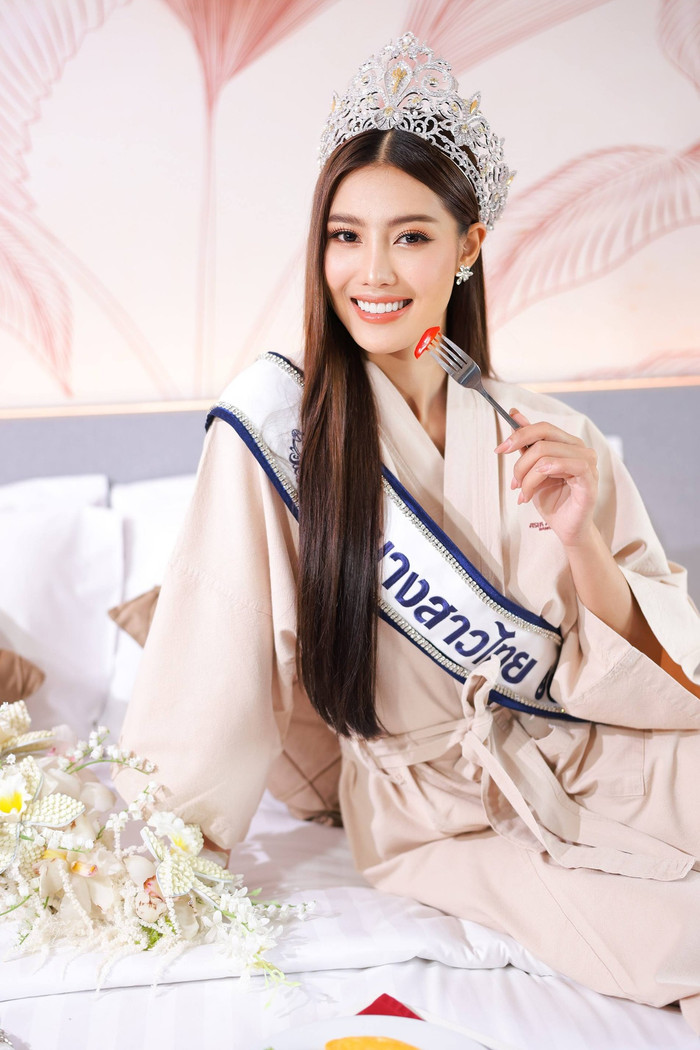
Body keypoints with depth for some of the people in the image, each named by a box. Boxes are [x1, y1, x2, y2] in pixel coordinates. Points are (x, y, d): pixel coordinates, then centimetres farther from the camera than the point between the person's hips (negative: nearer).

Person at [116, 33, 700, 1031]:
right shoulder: (275, 415, -12)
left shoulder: (553, 442, -3)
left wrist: (581, 546, -20)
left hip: (617, 781, 4)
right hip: (447, 828, -3)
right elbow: (208, 681, -8)